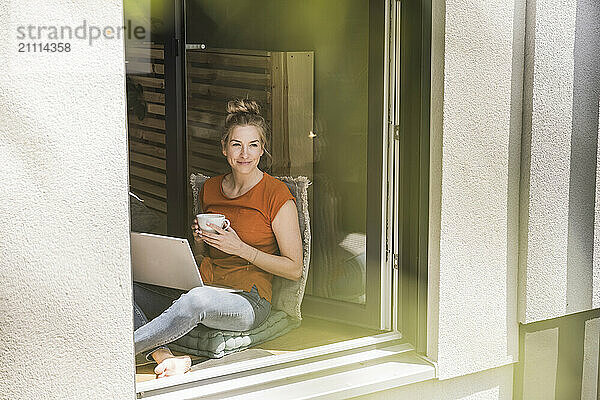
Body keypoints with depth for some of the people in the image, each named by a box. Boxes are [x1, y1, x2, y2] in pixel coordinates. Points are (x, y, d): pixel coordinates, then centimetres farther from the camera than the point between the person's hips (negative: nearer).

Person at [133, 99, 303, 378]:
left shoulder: (277, 195, -4)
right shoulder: (209, 189, 13)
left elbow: (295, 269, -5)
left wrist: (240, 248, -13)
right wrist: (198, 240, 0)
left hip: (248, 300, -6)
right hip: (202, 286, 6)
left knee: (198, 299, -40)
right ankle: (165, 358, -31)